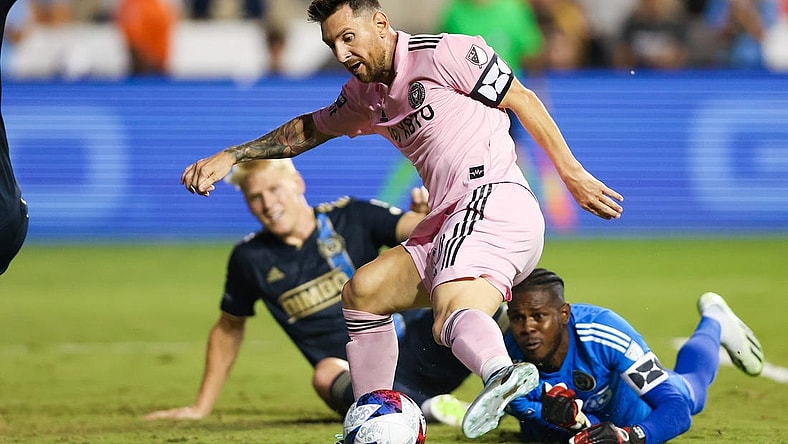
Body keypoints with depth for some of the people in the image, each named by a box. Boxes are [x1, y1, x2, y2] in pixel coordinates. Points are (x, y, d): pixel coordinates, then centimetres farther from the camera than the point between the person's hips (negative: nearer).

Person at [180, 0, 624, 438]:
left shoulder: (442, 54, -3)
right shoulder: (366, 93, 22)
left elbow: (521, 99, 0)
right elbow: (310, 129, 38)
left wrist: (573, 175, 1)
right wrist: (231, 156, 36)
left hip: (490, 197, -9)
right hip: (448, 223, 9)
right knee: (363, 291, 9)